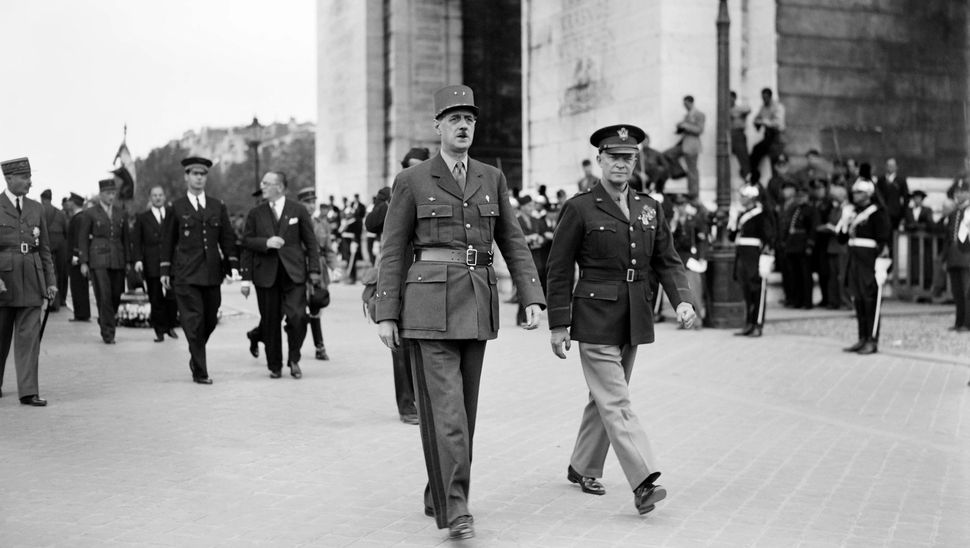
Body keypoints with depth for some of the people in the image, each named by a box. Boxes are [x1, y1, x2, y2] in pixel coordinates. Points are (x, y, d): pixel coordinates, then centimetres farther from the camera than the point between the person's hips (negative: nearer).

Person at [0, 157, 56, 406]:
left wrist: (51, 281, 8)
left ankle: (28, 392, -1)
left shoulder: (36, 208, 11)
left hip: (31, 280, 3)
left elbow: (44, 248, 13)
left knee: (29, 336, -2)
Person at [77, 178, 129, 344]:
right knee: (104, 296, -8)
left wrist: (128, 261, 10)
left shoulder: (122, 214, 12)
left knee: (116, 295, 5)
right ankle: (108, 332, -3)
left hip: (118, 260, 4)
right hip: (98, 260, -4)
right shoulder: (89, 214, 2)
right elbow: (82, 239, 2)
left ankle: (104, 322, 30)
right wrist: (83, 262, -3)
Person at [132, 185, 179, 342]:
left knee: (172, 297, -4)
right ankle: (160, 331, 10)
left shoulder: (172, 214, 10)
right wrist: (138, 260, -9)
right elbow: (136, 241, 5)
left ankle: (170, 326, 15)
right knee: (156, 300, 1)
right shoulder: (142, 218, 9)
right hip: (151, 264, 0)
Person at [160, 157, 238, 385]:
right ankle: (200, 371, -2)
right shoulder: (176, 207, 4)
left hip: (212, 273, 3)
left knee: (210, 321, 8)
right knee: (194, 321, -7)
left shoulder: (218, 207, 12)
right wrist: (165, 271, 3)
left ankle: (196, 356, 31)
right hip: (185, 275, -3)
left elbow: (227, 238, 11)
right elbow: (167, 240, 6)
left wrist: (233, 265, 0)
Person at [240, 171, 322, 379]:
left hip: (293, 273, -1)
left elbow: (311, 242, 6)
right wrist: (266, 242, -11)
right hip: (266, 275, 2)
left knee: (298, 317, -14)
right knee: (270, 322, 4)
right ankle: (274, 366, 18)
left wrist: (314, 270, 1)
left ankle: (294, 359, 8)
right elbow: (246, 242, 7)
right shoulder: (255, 213, 10)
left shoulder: (298, 210, 6)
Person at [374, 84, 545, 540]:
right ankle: (454, 509, -8)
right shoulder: (411, 181, 0)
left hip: (477, 304, 5)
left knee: (464, 405, 11)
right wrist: (386, 315, -5)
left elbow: (513, 242, 10)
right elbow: (393, 251, 0)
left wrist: (532, 297, -1)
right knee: (444, 406, -11)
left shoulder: (491, 179, 11)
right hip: (430, 302, -5)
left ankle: (439, 495, 26)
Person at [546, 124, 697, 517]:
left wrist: (682, 300, -7)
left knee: (606, 398, 15)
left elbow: (667, 261, 11)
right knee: (616, 402, -9)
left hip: (634, 321, 6)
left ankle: (582, 468, 31)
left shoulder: (649, 209, 10)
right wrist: (559, 324, -7)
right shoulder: (580, 208, -5)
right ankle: (642, 483, -14)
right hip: (594, 320, -6)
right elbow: (559, 269, -4)